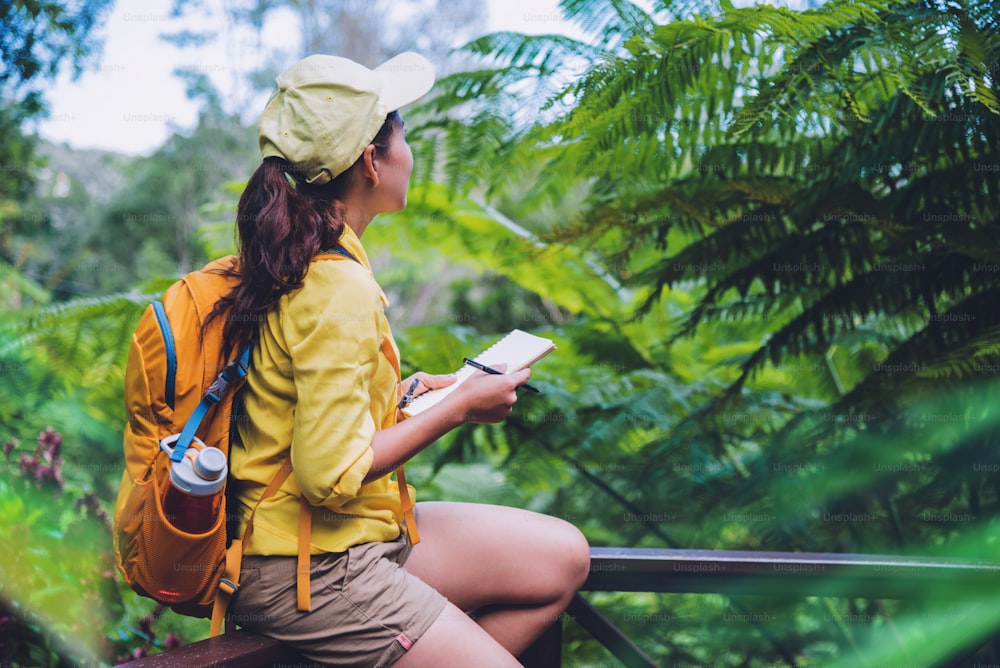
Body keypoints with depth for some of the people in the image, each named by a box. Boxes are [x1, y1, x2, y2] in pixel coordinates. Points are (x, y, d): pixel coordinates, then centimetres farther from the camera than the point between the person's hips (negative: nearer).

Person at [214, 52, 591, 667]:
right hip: (308, 574, -9)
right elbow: (330, 473, -25)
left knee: (563, 558, 11)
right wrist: (458, 409, -15)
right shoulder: (339, 289, -23)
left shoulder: (299, 261, 6)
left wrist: (401, 393, 7)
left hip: (360, 531, 9)